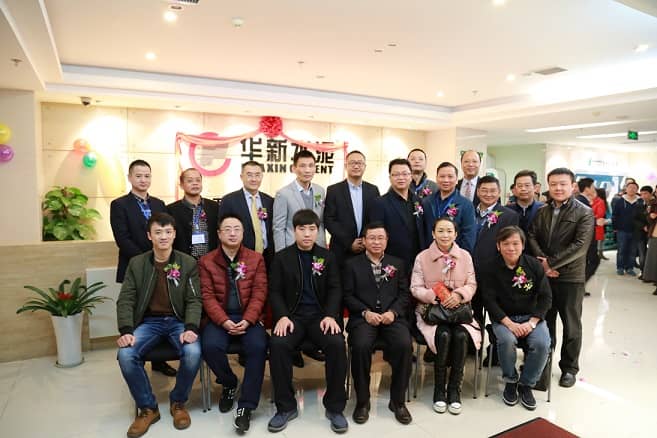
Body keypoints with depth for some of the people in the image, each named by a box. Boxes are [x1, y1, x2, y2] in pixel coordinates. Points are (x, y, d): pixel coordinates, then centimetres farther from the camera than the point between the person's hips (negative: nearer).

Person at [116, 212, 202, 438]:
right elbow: (125, 300, 0)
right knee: (125, 355, -26)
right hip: (148, 321, 2)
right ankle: (147, 407, -2)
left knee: (193, 353, -30)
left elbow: (194, 300, -4)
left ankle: (178, 402, 1)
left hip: (178, 321, -1)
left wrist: (191, 328, -21)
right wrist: (126, 331, -17)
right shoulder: (136, 263, 4)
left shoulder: (188, 263, 1)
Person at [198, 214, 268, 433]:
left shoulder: (256, 258, 6)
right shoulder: (206, 261, 6)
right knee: (210, 346, -28)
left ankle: (246, 406, -15)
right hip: (220, 318, 1)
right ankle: (229, 383, 5)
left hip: (248, 318, 0)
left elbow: (259, 293, 0)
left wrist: (247, 320, -15)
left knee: (258, 347, -28)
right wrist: (224, 321, -17)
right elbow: (208, 296, -2)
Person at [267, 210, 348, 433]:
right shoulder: (281, 257, 8)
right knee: (277, 344, -30)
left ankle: (334, 407, -9)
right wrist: (282, 316, -16)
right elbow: (275, 291, 3)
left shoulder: (327, 256, 10)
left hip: (320, 315, 0)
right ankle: (286, 407, -10)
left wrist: (330, 315, -14)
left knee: (337, 344, -29)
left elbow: (335, 289, 4)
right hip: (293, 316, 0)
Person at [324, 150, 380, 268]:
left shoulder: (373, 190, 8)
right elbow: (329, 221, -5)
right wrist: (349, 243, -11)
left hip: (369, 251, 2)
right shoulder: (333, 190, 0)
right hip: (342, 252, -2)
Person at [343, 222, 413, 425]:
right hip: (363, 317, -1)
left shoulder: (398, 263, 17)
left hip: (392, 316, 2)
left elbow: (404, 294, 10)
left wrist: (393, 312, -8)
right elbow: (348, 295, 3)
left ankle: (398, 401, -6)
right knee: (361, 346, -31)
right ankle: (362, 401, -9)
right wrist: (366, 312, -12)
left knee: (404, 345, -28)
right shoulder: (352, 264, 11)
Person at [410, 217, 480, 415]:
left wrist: (459, 294, -16)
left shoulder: (465, 256, 7)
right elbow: (416, 288, -2)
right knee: (443, 335, -29)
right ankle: (439, 390, -10)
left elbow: (472, 284, 5)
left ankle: (454, 389, -10)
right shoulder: (422, 257, 0)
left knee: (460, 336, -28)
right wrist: (436, 296, -19)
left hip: (459, 309, 2)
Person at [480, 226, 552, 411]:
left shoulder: (534, 265, -1)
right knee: (507, 340, -32)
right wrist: (509, 323, -19)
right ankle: (510, 381, -2)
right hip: (503, 318, -1)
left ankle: (526, 384, 0)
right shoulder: (489, 269, -5)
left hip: (532, 316, 2)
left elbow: (546, 297, 0)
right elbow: (490, 300, -8)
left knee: (542, 344, -26)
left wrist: (532, 322, -13)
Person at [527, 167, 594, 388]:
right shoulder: (542, 211, 9)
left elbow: (580, 245, -16)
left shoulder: (584, 213, -6)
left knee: (571, 325, 8)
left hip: (570, 277, -4)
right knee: (544, 320, 15)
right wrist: (542, 262, -14)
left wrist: (551, 263, -18)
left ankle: (569, 368, 24)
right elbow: (532, 237, 2)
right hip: (543, 275, 4)